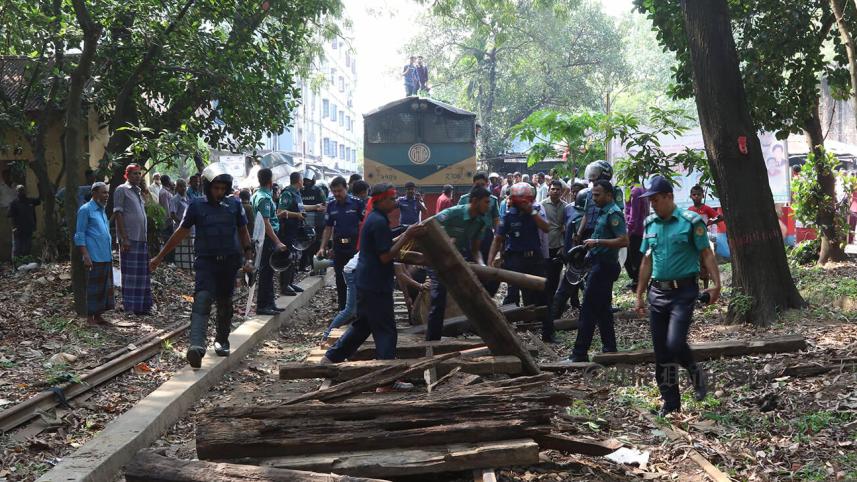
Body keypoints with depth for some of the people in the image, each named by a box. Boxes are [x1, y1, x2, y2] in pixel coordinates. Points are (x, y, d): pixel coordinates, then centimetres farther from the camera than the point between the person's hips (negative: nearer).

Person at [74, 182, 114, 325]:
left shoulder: (102, 210, 19)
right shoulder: (86, 210, -6)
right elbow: (79, 235, -10)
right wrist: (86, 256, -17)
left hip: (106, 257, 8)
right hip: (94, 258, -8)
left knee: (105, 286, 9)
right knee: (94, 287, -5)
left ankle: (98, 315, 16)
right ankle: (90, 317, 2)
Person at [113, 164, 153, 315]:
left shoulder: (139, 191, 19)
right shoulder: (122, 190, -4)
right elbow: (118, 214, -9)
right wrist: (124, 238, -16)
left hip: (142, 238, 8)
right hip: (129, 238, -8)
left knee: (142, 273, 9)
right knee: (130, 274, -5)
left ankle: (142, 305, 14)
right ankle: (130, 306, -1)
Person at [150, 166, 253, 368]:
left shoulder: (234, 204, 4)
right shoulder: (197, 206, 0)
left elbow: (243, 232, 14)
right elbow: (181, 233, 6)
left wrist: (248, 257, 7)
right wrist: (160, 257, 8)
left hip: (230, 261, 3)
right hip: (206, 261, -2)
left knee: (225, 304, 13)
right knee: (202, 300, -19)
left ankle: (221, 340, 32)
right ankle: (197, 346, -33)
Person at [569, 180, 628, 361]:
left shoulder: (613, 213, -15)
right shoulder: (604, 212, 15)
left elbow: (624, 241, -23)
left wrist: (597, 242, -22)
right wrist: (593, 246, 13)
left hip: (603, 266, -10)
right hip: (600, 265, 10)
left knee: (588, 311, -9)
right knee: (603, 309, 14)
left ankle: (580, 353, -7)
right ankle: (609, 348, 21)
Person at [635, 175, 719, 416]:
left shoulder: (690, 221, -7)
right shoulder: (650, 224, 10)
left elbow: (706, 254, -7)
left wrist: (716, 284, -19)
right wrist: (640, 294, 16)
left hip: (683, 291, -6)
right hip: (658, 292, 6)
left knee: (675, 344, -18)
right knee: (661, 352, 6)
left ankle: (695, 373, 14)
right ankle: (670, 403, 16)